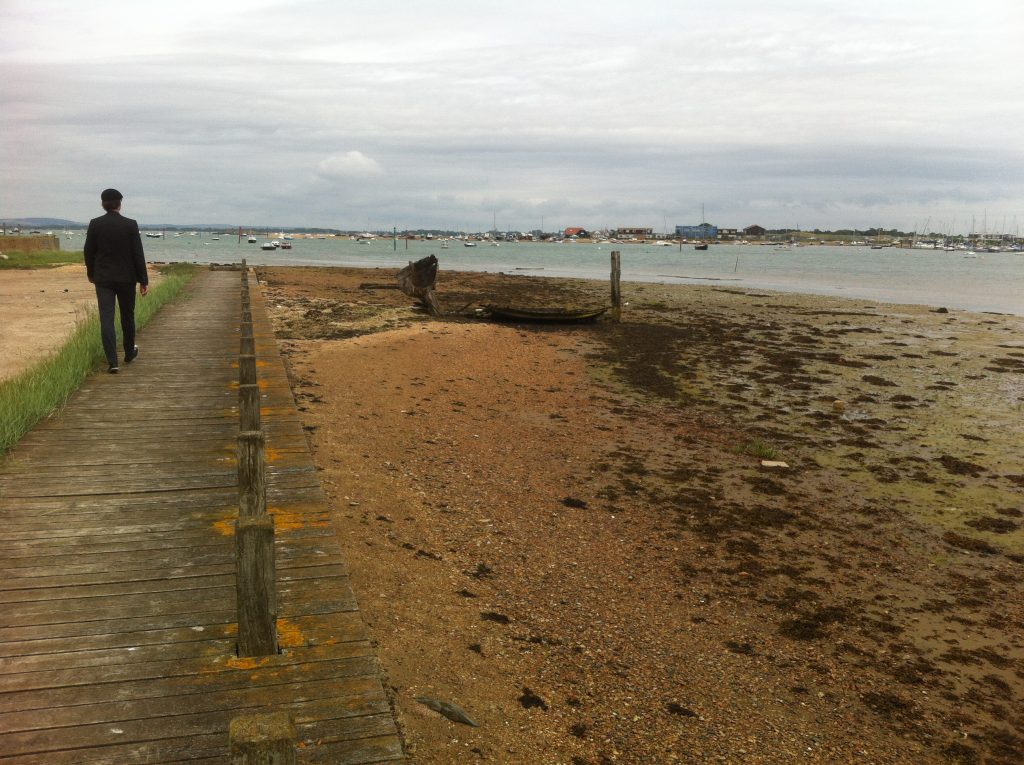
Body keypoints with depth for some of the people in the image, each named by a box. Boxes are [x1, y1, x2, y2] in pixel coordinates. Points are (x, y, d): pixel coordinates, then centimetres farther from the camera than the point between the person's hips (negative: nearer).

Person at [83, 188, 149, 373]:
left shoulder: (95, 224, -3)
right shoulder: (130, 225, -7)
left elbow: (89, 252, 4)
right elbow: (138, 254, -6)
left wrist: (91, 274, 19)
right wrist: (143, 281, -2)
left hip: (103, 278, 0)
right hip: (126, 278, 0)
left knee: (106, 319, -2)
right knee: (127, 316, 16)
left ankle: (112, 362, -9)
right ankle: (129, 353, 32)